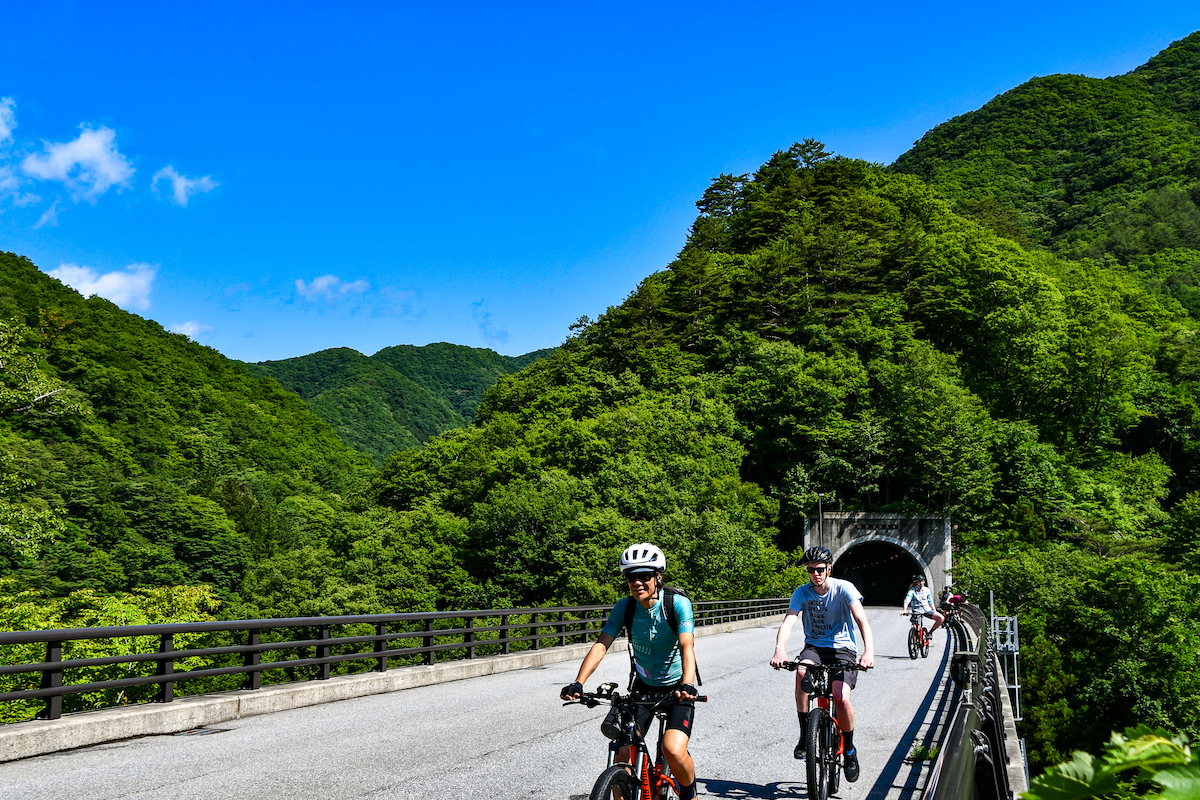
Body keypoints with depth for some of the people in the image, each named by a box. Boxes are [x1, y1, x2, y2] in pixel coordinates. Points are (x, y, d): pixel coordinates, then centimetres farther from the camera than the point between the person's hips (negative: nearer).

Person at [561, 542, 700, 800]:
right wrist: (578, 683, -33)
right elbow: (601, 645, -19)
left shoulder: (678, 603, -21)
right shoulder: (624, 607, -11)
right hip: (644, 686, 4)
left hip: (677, 687, -3)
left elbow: (686, 647, -32)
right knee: (623, 753, -11)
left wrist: (687, 685, -49)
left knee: (673, 750, -22)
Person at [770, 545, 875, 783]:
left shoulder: (844, 588, -12)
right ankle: (805, 735, -17)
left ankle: (849, 750, 6)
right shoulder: (802, 592, -5)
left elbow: (861, 620, -25)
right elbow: (788, 622, -18)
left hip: (842, 648, -2)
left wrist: (869, 650, -43)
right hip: (814, 647, 2)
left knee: (841, 698, -24)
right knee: (802, 672, -33)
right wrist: (780, 650, -39)